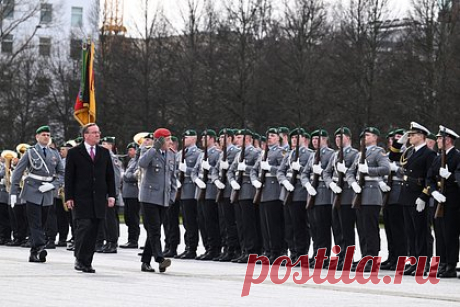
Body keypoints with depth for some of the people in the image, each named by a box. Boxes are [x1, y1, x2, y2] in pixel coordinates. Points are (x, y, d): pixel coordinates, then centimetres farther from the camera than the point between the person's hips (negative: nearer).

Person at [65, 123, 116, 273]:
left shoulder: (104, 153, 14)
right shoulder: (74, 153, 2)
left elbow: (110, 175, 15)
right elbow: (69, 176, 0)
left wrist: (111, 195, 5)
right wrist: (69, 197, -7)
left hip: (99, 199, 4)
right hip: (81, 199, -4)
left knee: (93, 232, 2)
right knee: (84, 227, -13)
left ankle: (87, 262, 6)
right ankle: (80, 259, -4)